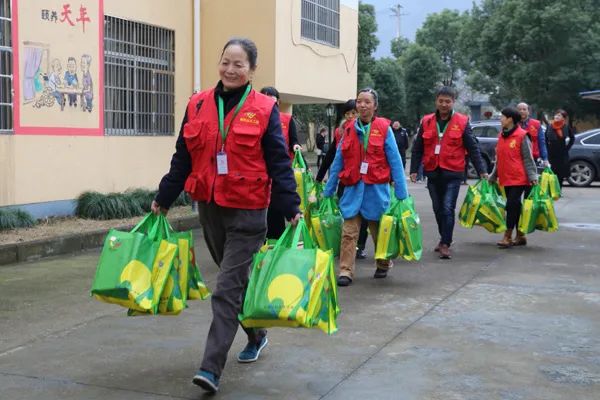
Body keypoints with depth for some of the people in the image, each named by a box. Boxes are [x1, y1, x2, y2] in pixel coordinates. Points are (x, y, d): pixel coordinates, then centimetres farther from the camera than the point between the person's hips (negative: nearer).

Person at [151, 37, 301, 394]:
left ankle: (212, 368, -5)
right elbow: (183, 159, 10)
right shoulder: (198, 105, 5)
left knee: (228, 289, -7)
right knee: (235, 279, 19)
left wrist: (292, 208, -12)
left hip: (247, 211, -5)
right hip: (210, 207, 5)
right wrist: (163, 200, 12)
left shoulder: (264, 109, -5)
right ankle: (256, 336, 42)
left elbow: (279, 163, -6)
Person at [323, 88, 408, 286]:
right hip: (353, 189, 2)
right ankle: (346, 271, 1)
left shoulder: (384, 128, -4)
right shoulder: (349, 130, 5)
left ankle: (383, 265, 34)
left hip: (376, 189, -2)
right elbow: (338, 163, 8)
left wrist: (401, 194, -7)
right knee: (349, 232, -4)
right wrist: (327, 192, 9)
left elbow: (395, 162, -4)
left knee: (379, 231, 14)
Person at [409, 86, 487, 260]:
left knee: (448, 209, -9)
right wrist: (414, 170, 2)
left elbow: (472, 148, 0)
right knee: (438, 209, 14)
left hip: (452, 173, -3)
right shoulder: (426, 122, 6)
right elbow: (417, 148, 8)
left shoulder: (462, 122, -1)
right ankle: (445, 238, 31)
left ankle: (445, 245, -6)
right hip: (432, 173, 4)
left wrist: (481, 171, -3)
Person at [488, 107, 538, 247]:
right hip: (506, 178, 7)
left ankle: (507, 237, -5)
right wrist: (493, 176, 20)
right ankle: (520, 236, 20)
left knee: (512, 205, -10)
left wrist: (532, 176, -14)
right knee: (513, 206, 11)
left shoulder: (522, 136, -8)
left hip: (519, 178, -7)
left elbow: (528, 159, -8)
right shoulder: (501, 136, 13)